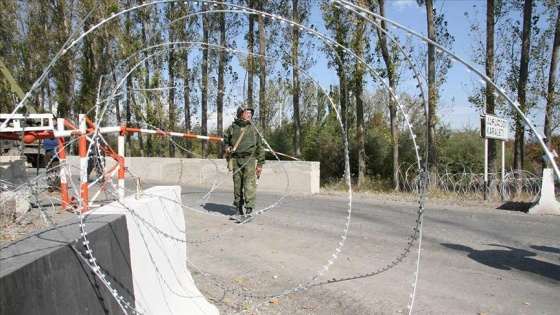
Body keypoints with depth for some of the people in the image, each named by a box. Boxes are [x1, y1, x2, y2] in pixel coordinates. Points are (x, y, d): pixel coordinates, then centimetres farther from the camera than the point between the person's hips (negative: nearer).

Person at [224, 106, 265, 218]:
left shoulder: (254, 129, 9)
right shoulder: (232, 128, 8)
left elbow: (260, 146, 11)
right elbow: (225, 140, 26)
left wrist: (260, 164, 7)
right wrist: (227, 148, 3)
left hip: (250, 159, -1)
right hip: (236, 159, 2)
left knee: (249, 184, -12)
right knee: (237, 185, 7)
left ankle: (249, 209, -13)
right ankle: (239, 208, 19)